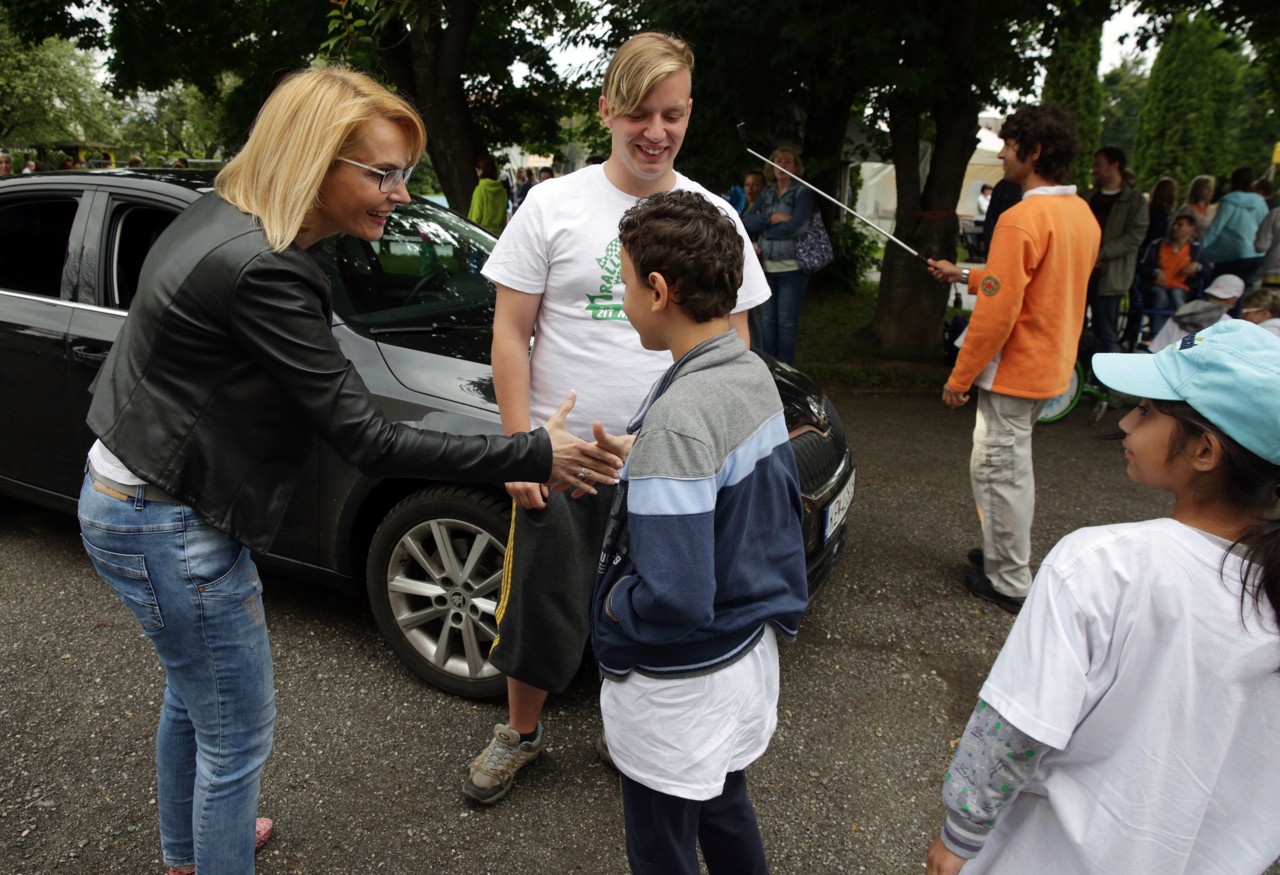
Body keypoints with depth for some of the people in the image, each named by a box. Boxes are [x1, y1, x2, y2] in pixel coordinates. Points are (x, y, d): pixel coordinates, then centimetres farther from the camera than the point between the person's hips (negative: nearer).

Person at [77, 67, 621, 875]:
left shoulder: (222, 220, 1)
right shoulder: (261, 273, -29)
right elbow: (365, 439, -29)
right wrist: (534, 457, -27)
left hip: (128, 494, 10)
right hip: (169, 530, -10)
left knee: (192, 696, 29)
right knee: (238, 738, 8)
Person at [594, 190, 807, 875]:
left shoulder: (678, 419, -30)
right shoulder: (754, 374, -2)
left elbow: (672, 601, -33)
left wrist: (614, 601, -12)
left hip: (679, 684, -8)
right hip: (750, 648, 8)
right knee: (724, 811, 29)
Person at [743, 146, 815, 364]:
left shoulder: (802, 193, 0)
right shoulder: (767, 194, 15)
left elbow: (797, 226, -14)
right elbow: (748, 220, 2)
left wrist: (762, 227, -3)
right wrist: (772, 218, -14)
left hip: (791, 266, -4)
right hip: (766, 266, 5)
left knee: (787, 322, -2)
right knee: (767, 321, 6)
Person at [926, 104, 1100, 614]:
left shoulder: (1022, 219, -22)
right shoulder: (1082, 214, 8)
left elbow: (997, 313, -24)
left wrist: (960, 378, -15)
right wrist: (963, 276, 18)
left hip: (1014, 373, -9)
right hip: (1050, 367, 9)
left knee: (999, 473, 2)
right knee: (1011, 466, 22)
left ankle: (1009, 584, 14)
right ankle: (1007, 554, 36)